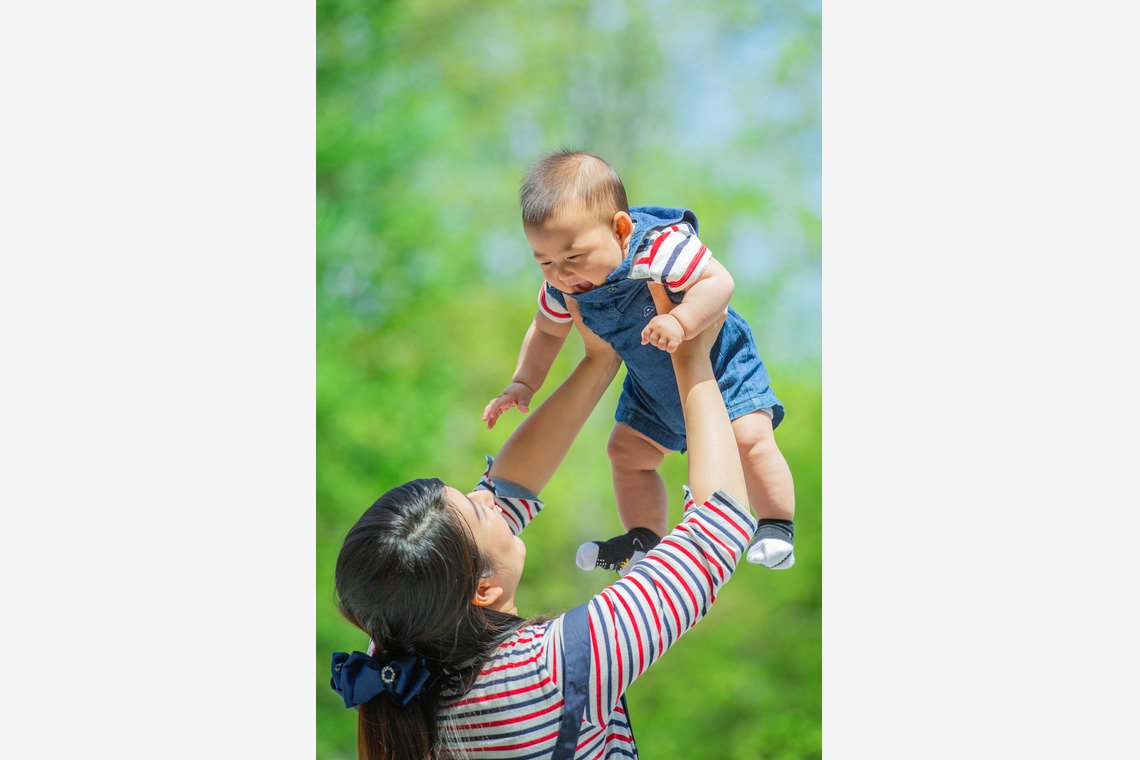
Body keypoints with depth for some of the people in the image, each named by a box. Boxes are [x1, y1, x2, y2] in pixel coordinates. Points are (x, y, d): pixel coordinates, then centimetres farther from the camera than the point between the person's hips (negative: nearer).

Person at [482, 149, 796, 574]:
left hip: (720, 366, -7)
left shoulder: (660, 249, -39)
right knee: (626, 452, 11)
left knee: (750, 439, -20)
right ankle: (645, 542, 25)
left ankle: (777, 528, -5)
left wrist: (680, 321, -55)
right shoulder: (561, 288, -17)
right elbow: (547, 331, 3)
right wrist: (523, 383, -3)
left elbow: (718, 282, -42)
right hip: (654, 389, 7)